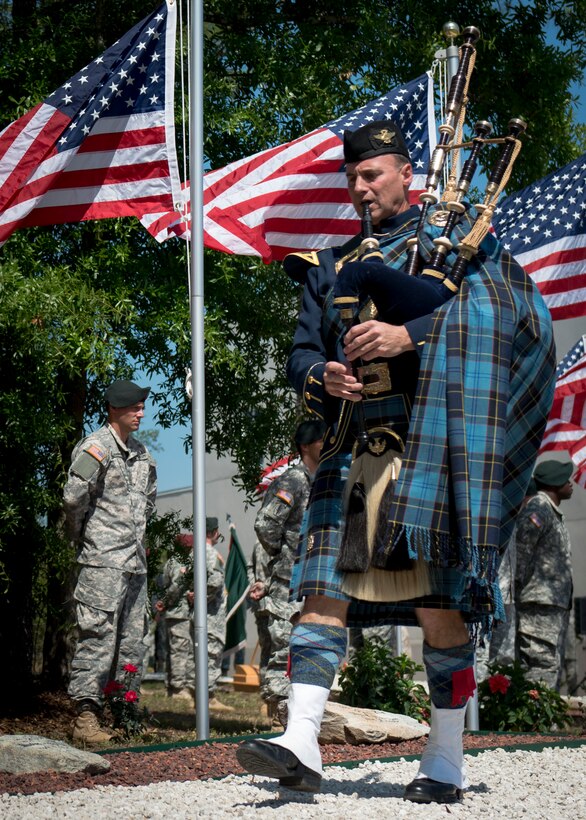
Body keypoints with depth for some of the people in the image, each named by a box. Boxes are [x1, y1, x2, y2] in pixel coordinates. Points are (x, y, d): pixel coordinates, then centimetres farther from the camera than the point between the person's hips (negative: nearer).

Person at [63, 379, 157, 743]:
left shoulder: (141, 451, 17)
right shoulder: (96, 447, -9)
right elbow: (74, 496, -17)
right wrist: (79, 535, -4)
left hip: (136, 560, 8)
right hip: (104, 561, -8)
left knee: (132, 638, 9)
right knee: (99, 635, -11)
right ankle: (86, 716, -11)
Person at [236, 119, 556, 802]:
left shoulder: (458, 236, 8)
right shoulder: (334, 265, 22)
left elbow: (503, 311, -9)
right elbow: (301, 353, 18)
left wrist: (409, 336, -21)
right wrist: (323, 378, -7)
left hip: (428, 448, -4)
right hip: (351, 456, 5)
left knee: (439, 606, -4)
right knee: (323, 589, -6)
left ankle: (446, 762, 5)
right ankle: (300, 744, -7)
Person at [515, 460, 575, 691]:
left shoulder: (553, 512, 22)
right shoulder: (538, 508, -9)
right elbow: (520, 548, -19)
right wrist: (518, 590, -16)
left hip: (556, 605, 10)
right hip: (540, 605, -10)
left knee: (554, 669, 9)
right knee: (544, 666, -16)